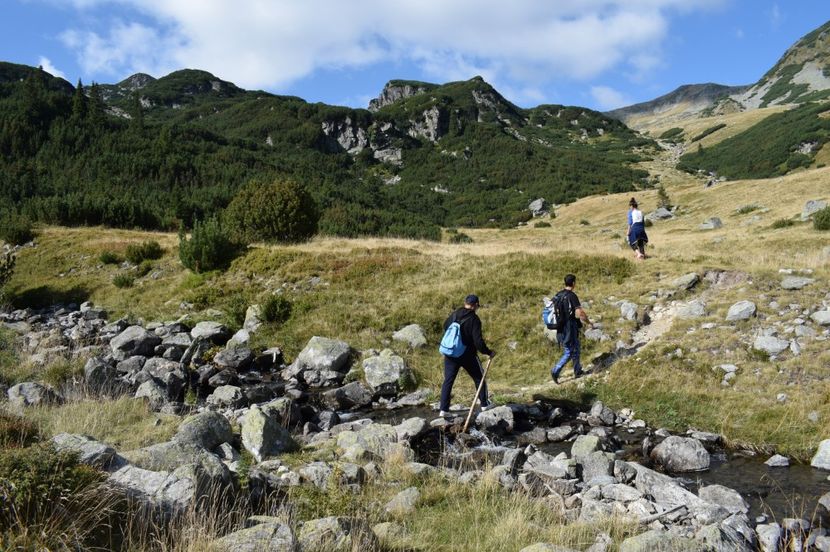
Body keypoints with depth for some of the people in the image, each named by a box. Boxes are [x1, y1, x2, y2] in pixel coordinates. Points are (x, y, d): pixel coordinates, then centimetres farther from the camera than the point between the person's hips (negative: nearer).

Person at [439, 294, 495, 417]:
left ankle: (444, 409, 3)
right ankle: (485, 404, 26)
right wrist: (488, 352, -8)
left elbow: (445, 326, 18)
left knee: (448, 380, 7)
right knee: (479, 378, 16)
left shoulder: (454, 314, 1)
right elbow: (478, 341, -21)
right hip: (467, 355, -4)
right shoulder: (474, 319, -17)